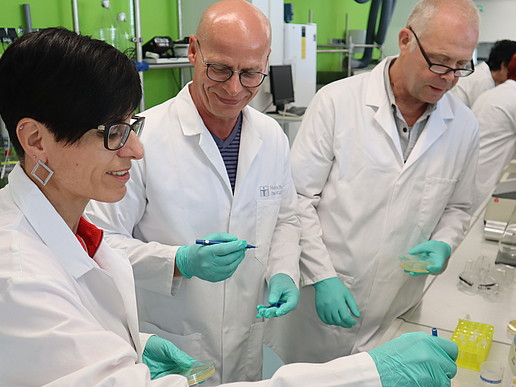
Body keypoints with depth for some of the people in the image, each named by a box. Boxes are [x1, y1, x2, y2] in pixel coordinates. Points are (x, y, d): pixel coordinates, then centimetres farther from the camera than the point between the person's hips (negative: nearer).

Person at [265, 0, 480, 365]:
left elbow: (457, 207, 15)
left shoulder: (464, 125, 2)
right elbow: (298, 197, -9)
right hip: (317, 297, -2)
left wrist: (443, 244, -5)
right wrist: (322, 277, -14)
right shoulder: (337, 101, -10)